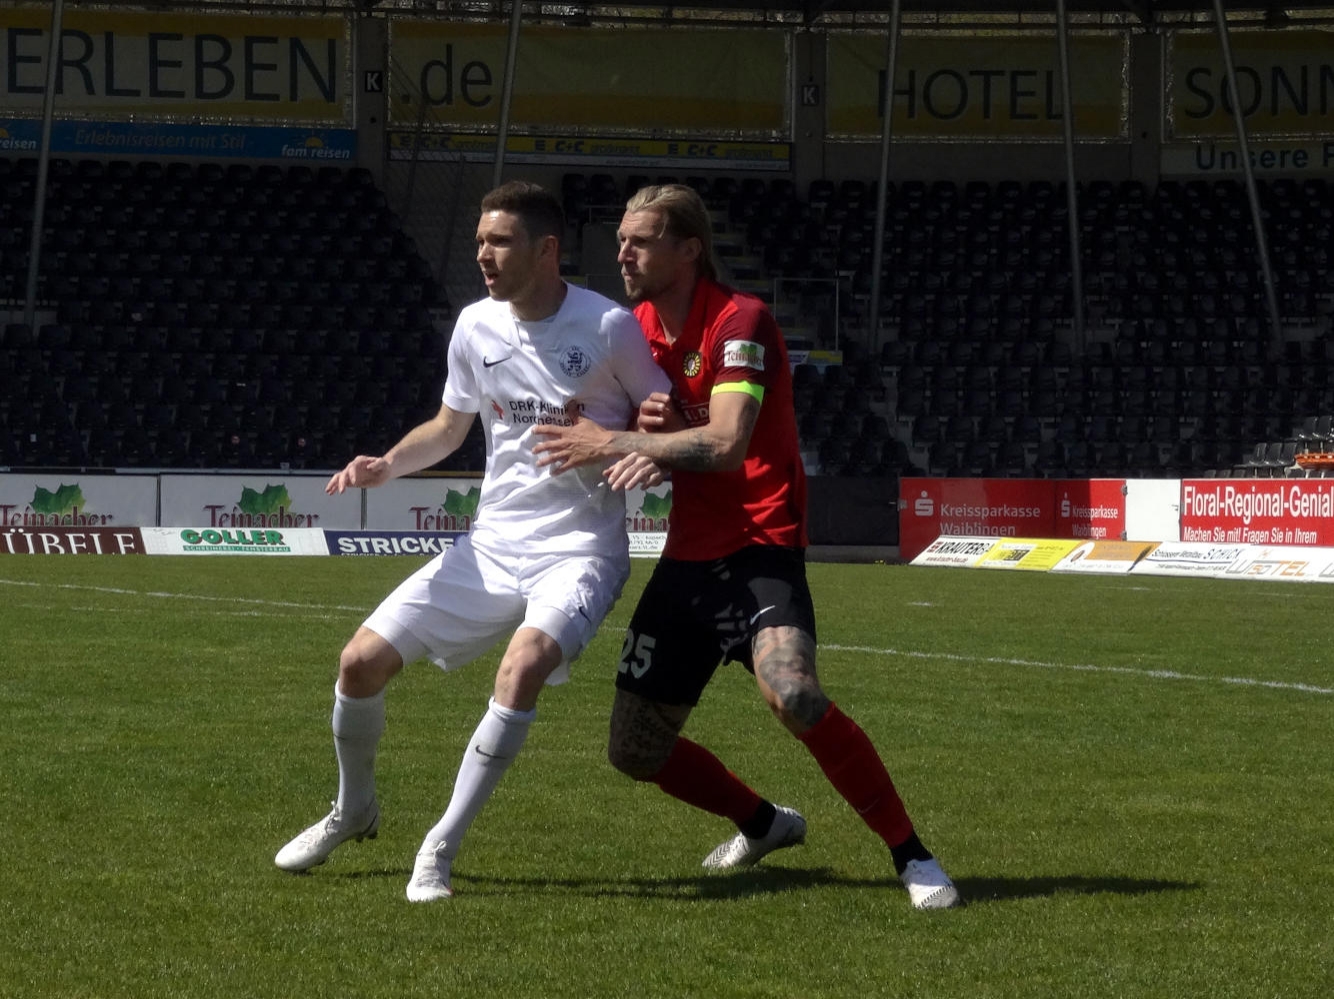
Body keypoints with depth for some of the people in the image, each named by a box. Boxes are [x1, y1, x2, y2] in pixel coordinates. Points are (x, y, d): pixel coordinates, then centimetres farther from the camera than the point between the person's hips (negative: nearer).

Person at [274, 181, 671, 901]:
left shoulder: (610, 327, -11)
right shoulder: (475, 326, 3)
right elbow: (449, 427, 20)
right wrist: (386, 465, 2)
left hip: (579, 550, -5)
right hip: (491, 544, 5)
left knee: (524, 662, -33)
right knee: (362, 661, -4)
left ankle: (440, 850, -20)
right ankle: (353, 810, 26)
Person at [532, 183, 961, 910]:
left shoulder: (740, 321, -14)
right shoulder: (639, 328, 10)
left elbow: (726, 444, -27)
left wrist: (615, 443, -21)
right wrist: (650, 437, -6)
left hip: (758, 549, -8)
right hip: (687, 557, 8)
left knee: (792, 695, -33)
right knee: (634, 753, 8)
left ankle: (912, 857, -19)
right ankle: (764, 825, 35)